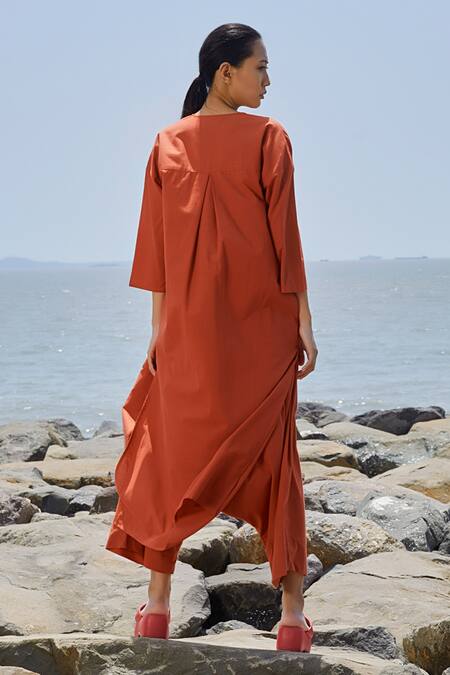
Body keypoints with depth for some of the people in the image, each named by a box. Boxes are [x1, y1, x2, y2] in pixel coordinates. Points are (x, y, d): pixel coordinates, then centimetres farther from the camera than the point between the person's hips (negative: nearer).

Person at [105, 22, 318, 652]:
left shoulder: (169, 144, 4)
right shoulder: (268, 138, -6)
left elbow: (156, 244, 4)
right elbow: (286, 237, -8)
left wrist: (160, 327, 8)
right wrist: (303, 323, -4)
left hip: (189, 326, 2)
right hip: (261, 324, -2)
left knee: (172, 453, 12)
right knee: (272, 456, 6)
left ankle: (157, 604, 11)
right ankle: (292, 612, 5)